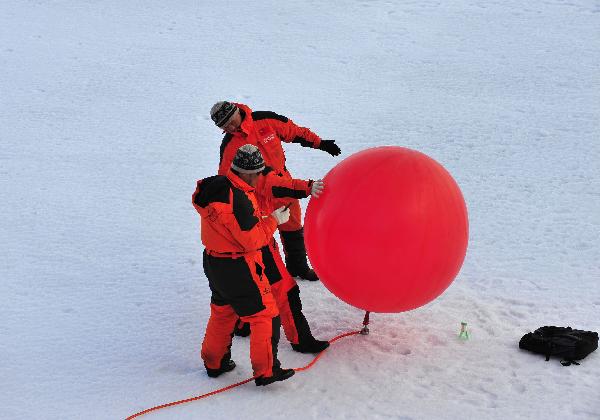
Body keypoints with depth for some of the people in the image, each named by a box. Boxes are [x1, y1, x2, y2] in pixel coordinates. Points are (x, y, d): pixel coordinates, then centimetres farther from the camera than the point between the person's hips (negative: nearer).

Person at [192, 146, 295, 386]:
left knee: (222, 311, 25)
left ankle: (214, 363, 36)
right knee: (265, 315, 3)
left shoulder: (213, 187, 1)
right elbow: (253, 240, -21)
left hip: (213, 262, 9)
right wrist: (274, 220, -8)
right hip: (238, 268, -9)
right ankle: (266, 371, 8)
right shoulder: (238, 200, -27)